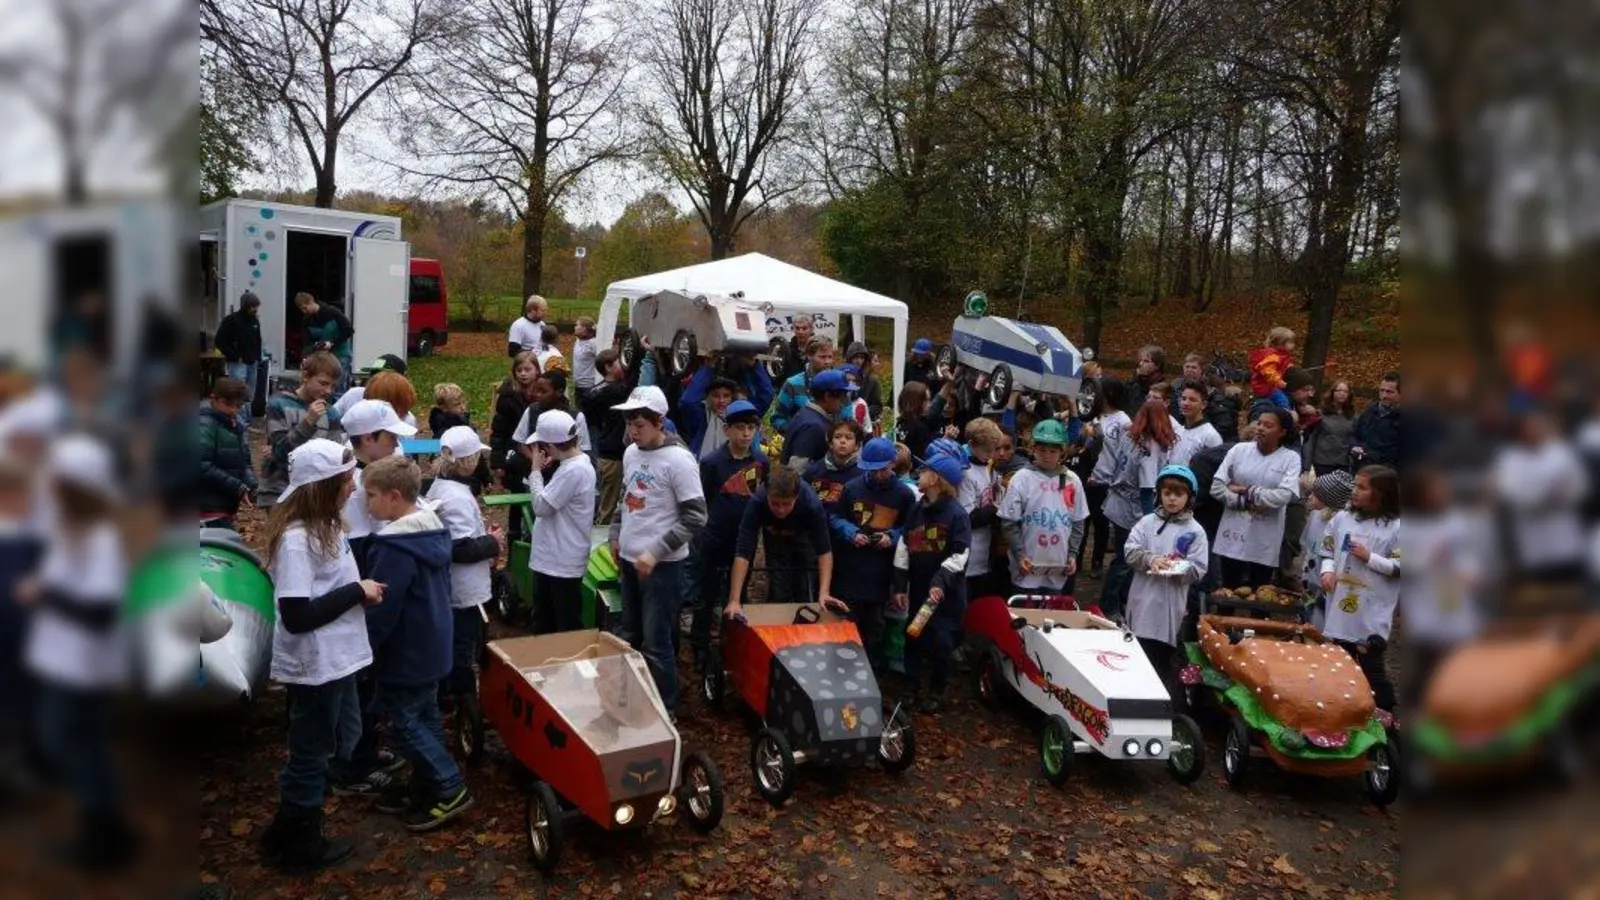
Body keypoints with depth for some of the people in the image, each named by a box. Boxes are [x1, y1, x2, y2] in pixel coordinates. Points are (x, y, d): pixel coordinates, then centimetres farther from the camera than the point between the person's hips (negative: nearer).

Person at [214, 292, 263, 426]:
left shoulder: (255, 320, 11)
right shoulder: (230, 320, -9)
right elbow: (220, 342, -11)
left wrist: (257, 358, 11)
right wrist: (235, 357, -13)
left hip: (252, 364, 7)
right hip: (237, 364, -7)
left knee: (249, 396, 9)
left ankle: (247, 422, 15)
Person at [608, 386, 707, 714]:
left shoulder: (678, 460, -17)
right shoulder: (631, 453, 5)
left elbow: (696, 518, -17)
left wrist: (656, 552, -20)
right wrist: (615, 536, 12)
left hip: (662, 564, -7)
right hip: (629, 558, 7)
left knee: (655, 644, -1)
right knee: (630, 636, 19)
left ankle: (665, 710, 16)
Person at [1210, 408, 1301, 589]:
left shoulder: (1291, 458, -1)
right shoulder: (1239, 449, 2)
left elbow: (1283, 496, -15)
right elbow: (1216, 487, -4)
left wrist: (1246, 491, -10)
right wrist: (1245, 503, -12)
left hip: (1265, 541, -1)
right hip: (1233, 535, 1)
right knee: (1228, 591, 7)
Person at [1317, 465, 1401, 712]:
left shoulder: (1395, 527, -10)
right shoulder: (1342, 518, 5)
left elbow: (1401, 567, -10)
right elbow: (1327, 550, 13)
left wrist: (1369, 558, -17)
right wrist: (1328, 571, -3)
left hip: (1371, 611, -5)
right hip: (1341, 603, 6)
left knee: (1371, 666, -1)